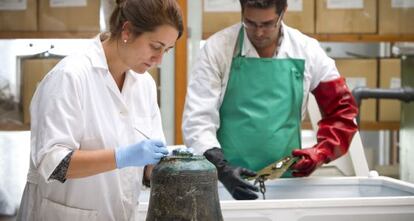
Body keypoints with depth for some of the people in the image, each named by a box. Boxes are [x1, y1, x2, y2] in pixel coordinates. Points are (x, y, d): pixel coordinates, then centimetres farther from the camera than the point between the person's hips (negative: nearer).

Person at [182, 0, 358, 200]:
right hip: (226, 181, -1)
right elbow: (197, 119, -8)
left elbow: (342, 110, 9)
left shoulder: (307, 52, 1)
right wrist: (223, 169, -21)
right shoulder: (217, 48, -5)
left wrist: (322, 152, -7)